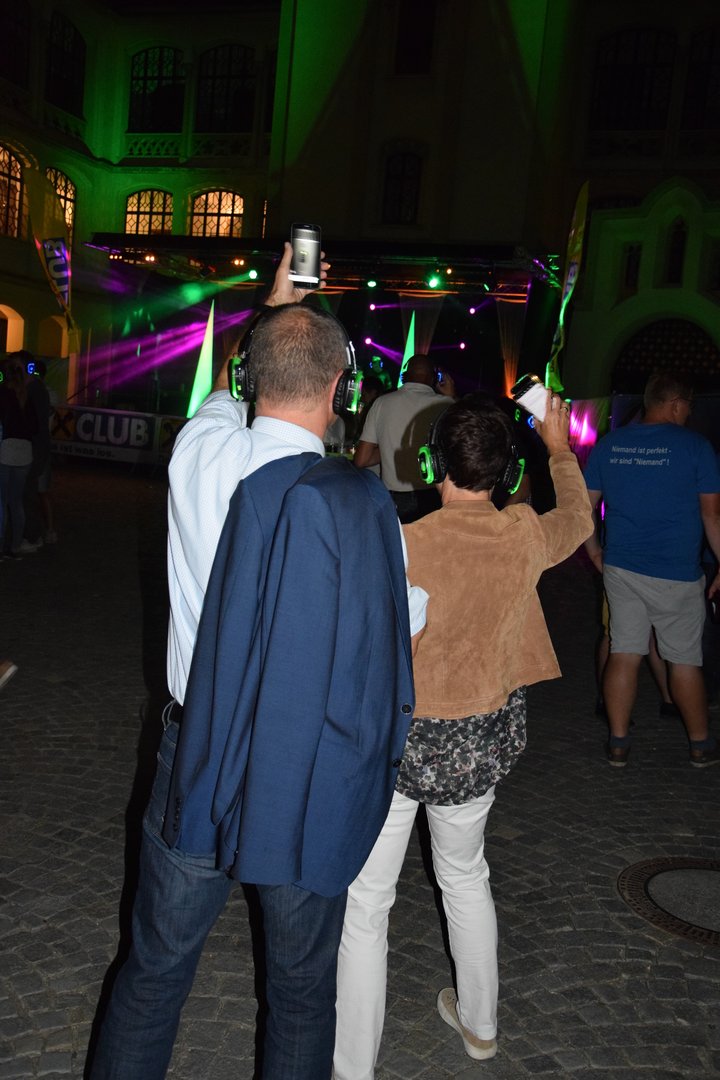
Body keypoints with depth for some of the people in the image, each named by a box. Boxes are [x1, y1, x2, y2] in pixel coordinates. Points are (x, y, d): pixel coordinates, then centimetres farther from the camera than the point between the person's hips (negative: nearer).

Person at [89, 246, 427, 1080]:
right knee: (302, 987, 18)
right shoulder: (362, 504, -19)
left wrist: (274, 308, 28)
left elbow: (227, 390, 14)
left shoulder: (199, 455, -9)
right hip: (311, 783, -2)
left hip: (197, 758, 3)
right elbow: (408, 619, -5)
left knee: (154, 967, 20)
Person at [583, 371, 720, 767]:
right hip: (676, 575, -3)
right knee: (684, 660, 9)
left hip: (620, 567, 4)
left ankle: (618, 743, 16)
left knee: (624, 653, 10)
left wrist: (595, 552, 19)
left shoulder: (608, 445, 4)